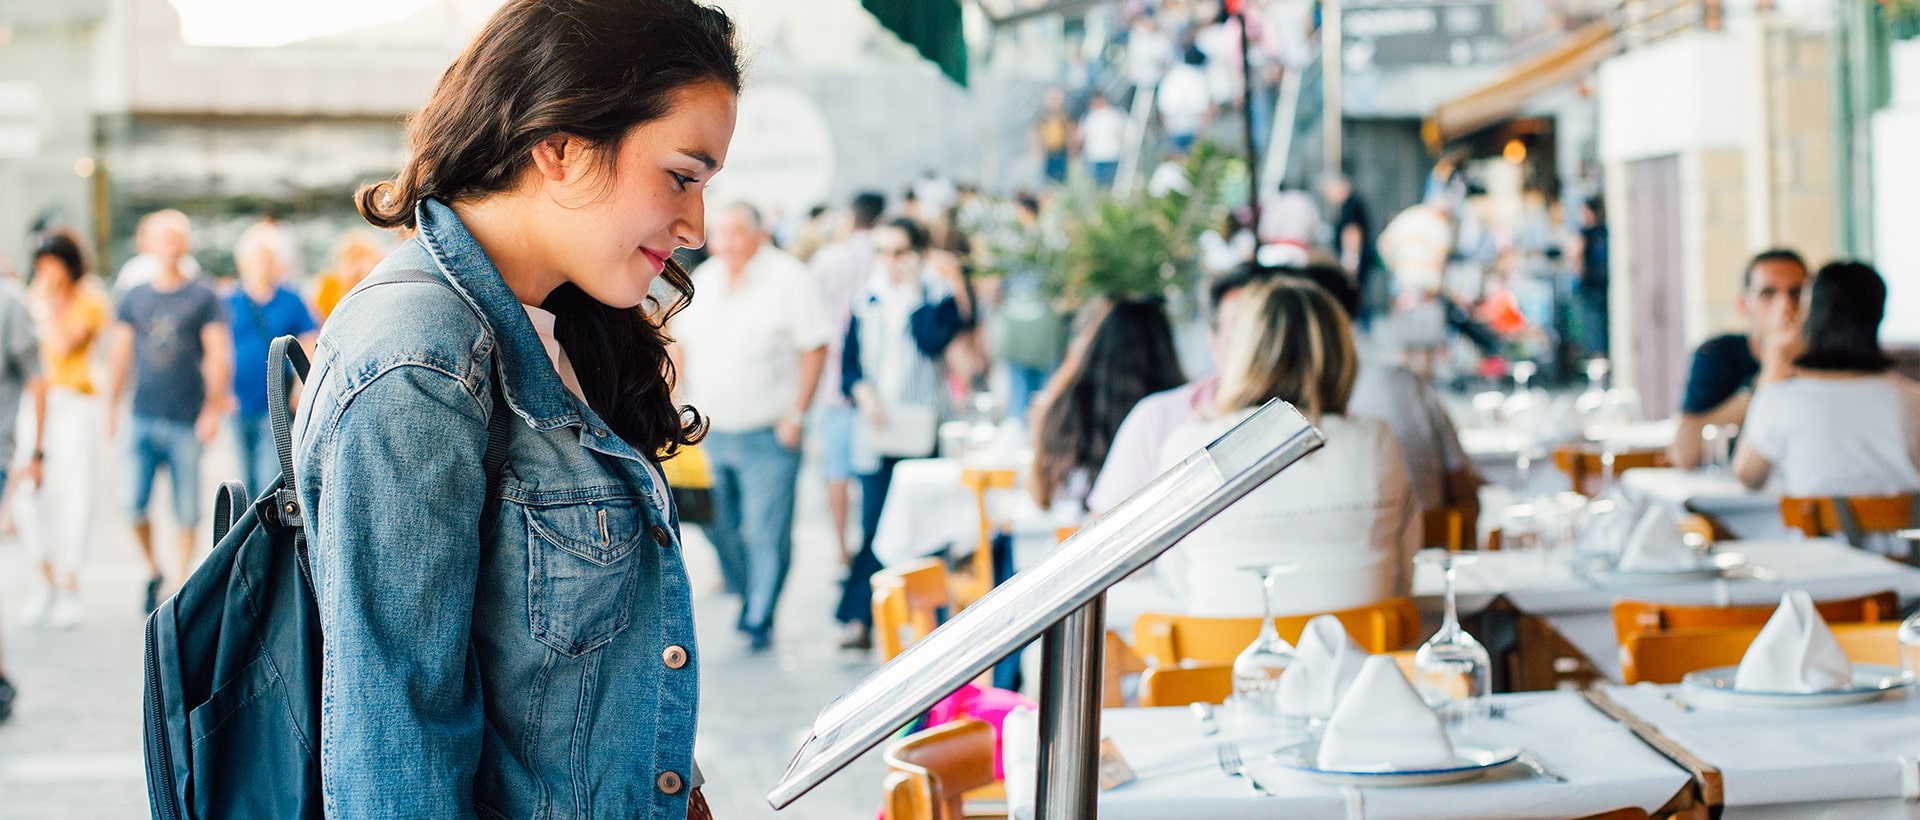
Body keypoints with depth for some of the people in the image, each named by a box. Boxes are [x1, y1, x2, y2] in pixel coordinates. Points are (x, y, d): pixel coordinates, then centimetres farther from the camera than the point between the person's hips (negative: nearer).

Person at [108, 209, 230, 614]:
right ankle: (153, 571, 16)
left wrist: (213, 409, -9)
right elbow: (120, 353, 14)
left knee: (186, 510, 1)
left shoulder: (202, 297, 2)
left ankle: (182, 584, 12)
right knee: (133, 504, -5)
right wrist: (111, 407, 9)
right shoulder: (135, 298, 11)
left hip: (187, 420, -2)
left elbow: (218, 357, -2)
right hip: (143, 418, 2)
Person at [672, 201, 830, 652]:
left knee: (767, 532, -6)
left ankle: (760, 619, 3)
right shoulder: (703, 278, 9)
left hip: (767, 434, -5)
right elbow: (682, 344, 17)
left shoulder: (789, 277, -7)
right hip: (710, 430, 5)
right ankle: (745, 595, 29)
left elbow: (815, 348, -7)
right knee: (718, 525, 10)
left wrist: (796, 414, -11)